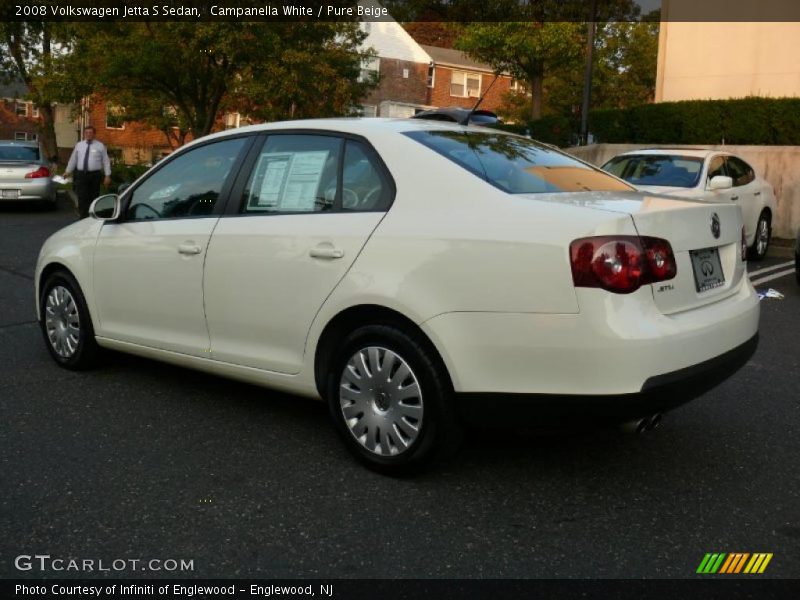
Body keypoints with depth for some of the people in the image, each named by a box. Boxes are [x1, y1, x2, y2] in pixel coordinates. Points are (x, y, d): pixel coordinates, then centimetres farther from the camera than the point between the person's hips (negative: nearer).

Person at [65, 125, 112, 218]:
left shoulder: (100, 146, 3)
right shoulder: (79, 145, 11)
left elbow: (106, 161, 0)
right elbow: (73, 159, 18)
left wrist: (108, 176, -5)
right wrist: (68, 171, 19)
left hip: (95, 175, -2)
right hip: (81, 175, 2)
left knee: (93, 198, 4)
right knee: (82, 198, -4)